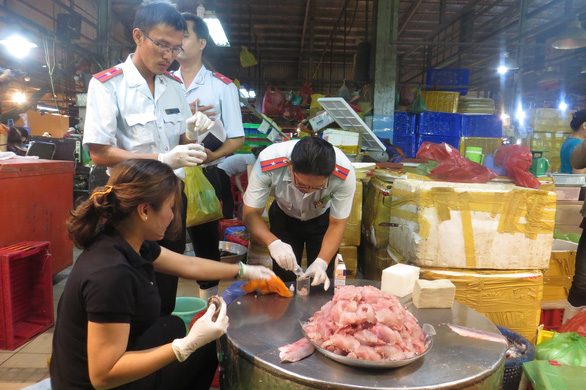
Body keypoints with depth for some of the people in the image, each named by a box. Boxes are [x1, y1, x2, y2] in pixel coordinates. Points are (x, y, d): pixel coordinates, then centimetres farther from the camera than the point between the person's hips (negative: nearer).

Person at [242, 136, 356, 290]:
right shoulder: (267, 164, -37)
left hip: (322, 219, 0)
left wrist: (322, 262, -37)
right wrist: (273, 243, -45)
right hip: (284, 216, 0)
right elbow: (250, 214, -28)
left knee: (321, 284, -2)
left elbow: (337, 224, -23)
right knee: (284, 279, 2)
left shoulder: (345, 174, -35)